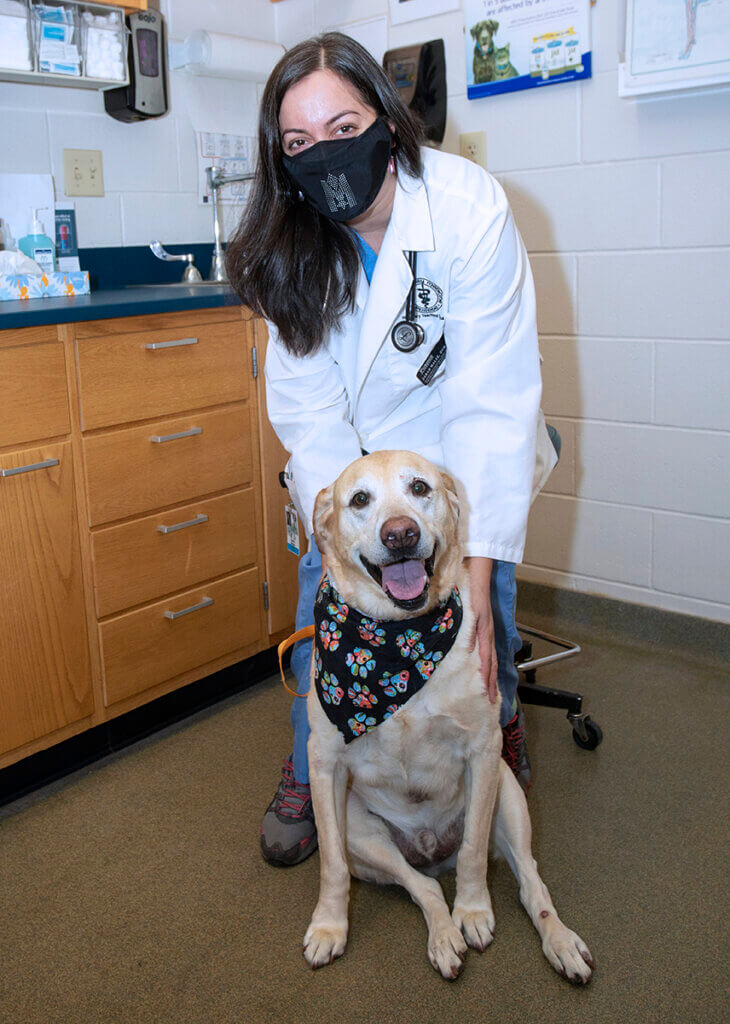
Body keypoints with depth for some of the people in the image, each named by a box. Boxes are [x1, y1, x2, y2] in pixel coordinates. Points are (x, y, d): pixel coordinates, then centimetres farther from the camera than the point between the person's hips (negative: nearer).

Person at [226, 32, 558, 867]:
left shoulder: (468, 207, -28)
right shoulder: (290, 242, -16)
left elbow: (491, 400, -32)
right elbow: (308, 405, -16)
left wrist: (476, 572, -37)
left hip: (457, 447, -2)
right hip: (351, 449, 3)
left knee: (477, 605, -11)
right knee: (322, 598, -8)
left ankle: (496, 728, 22)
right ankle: (309, 776, 16)